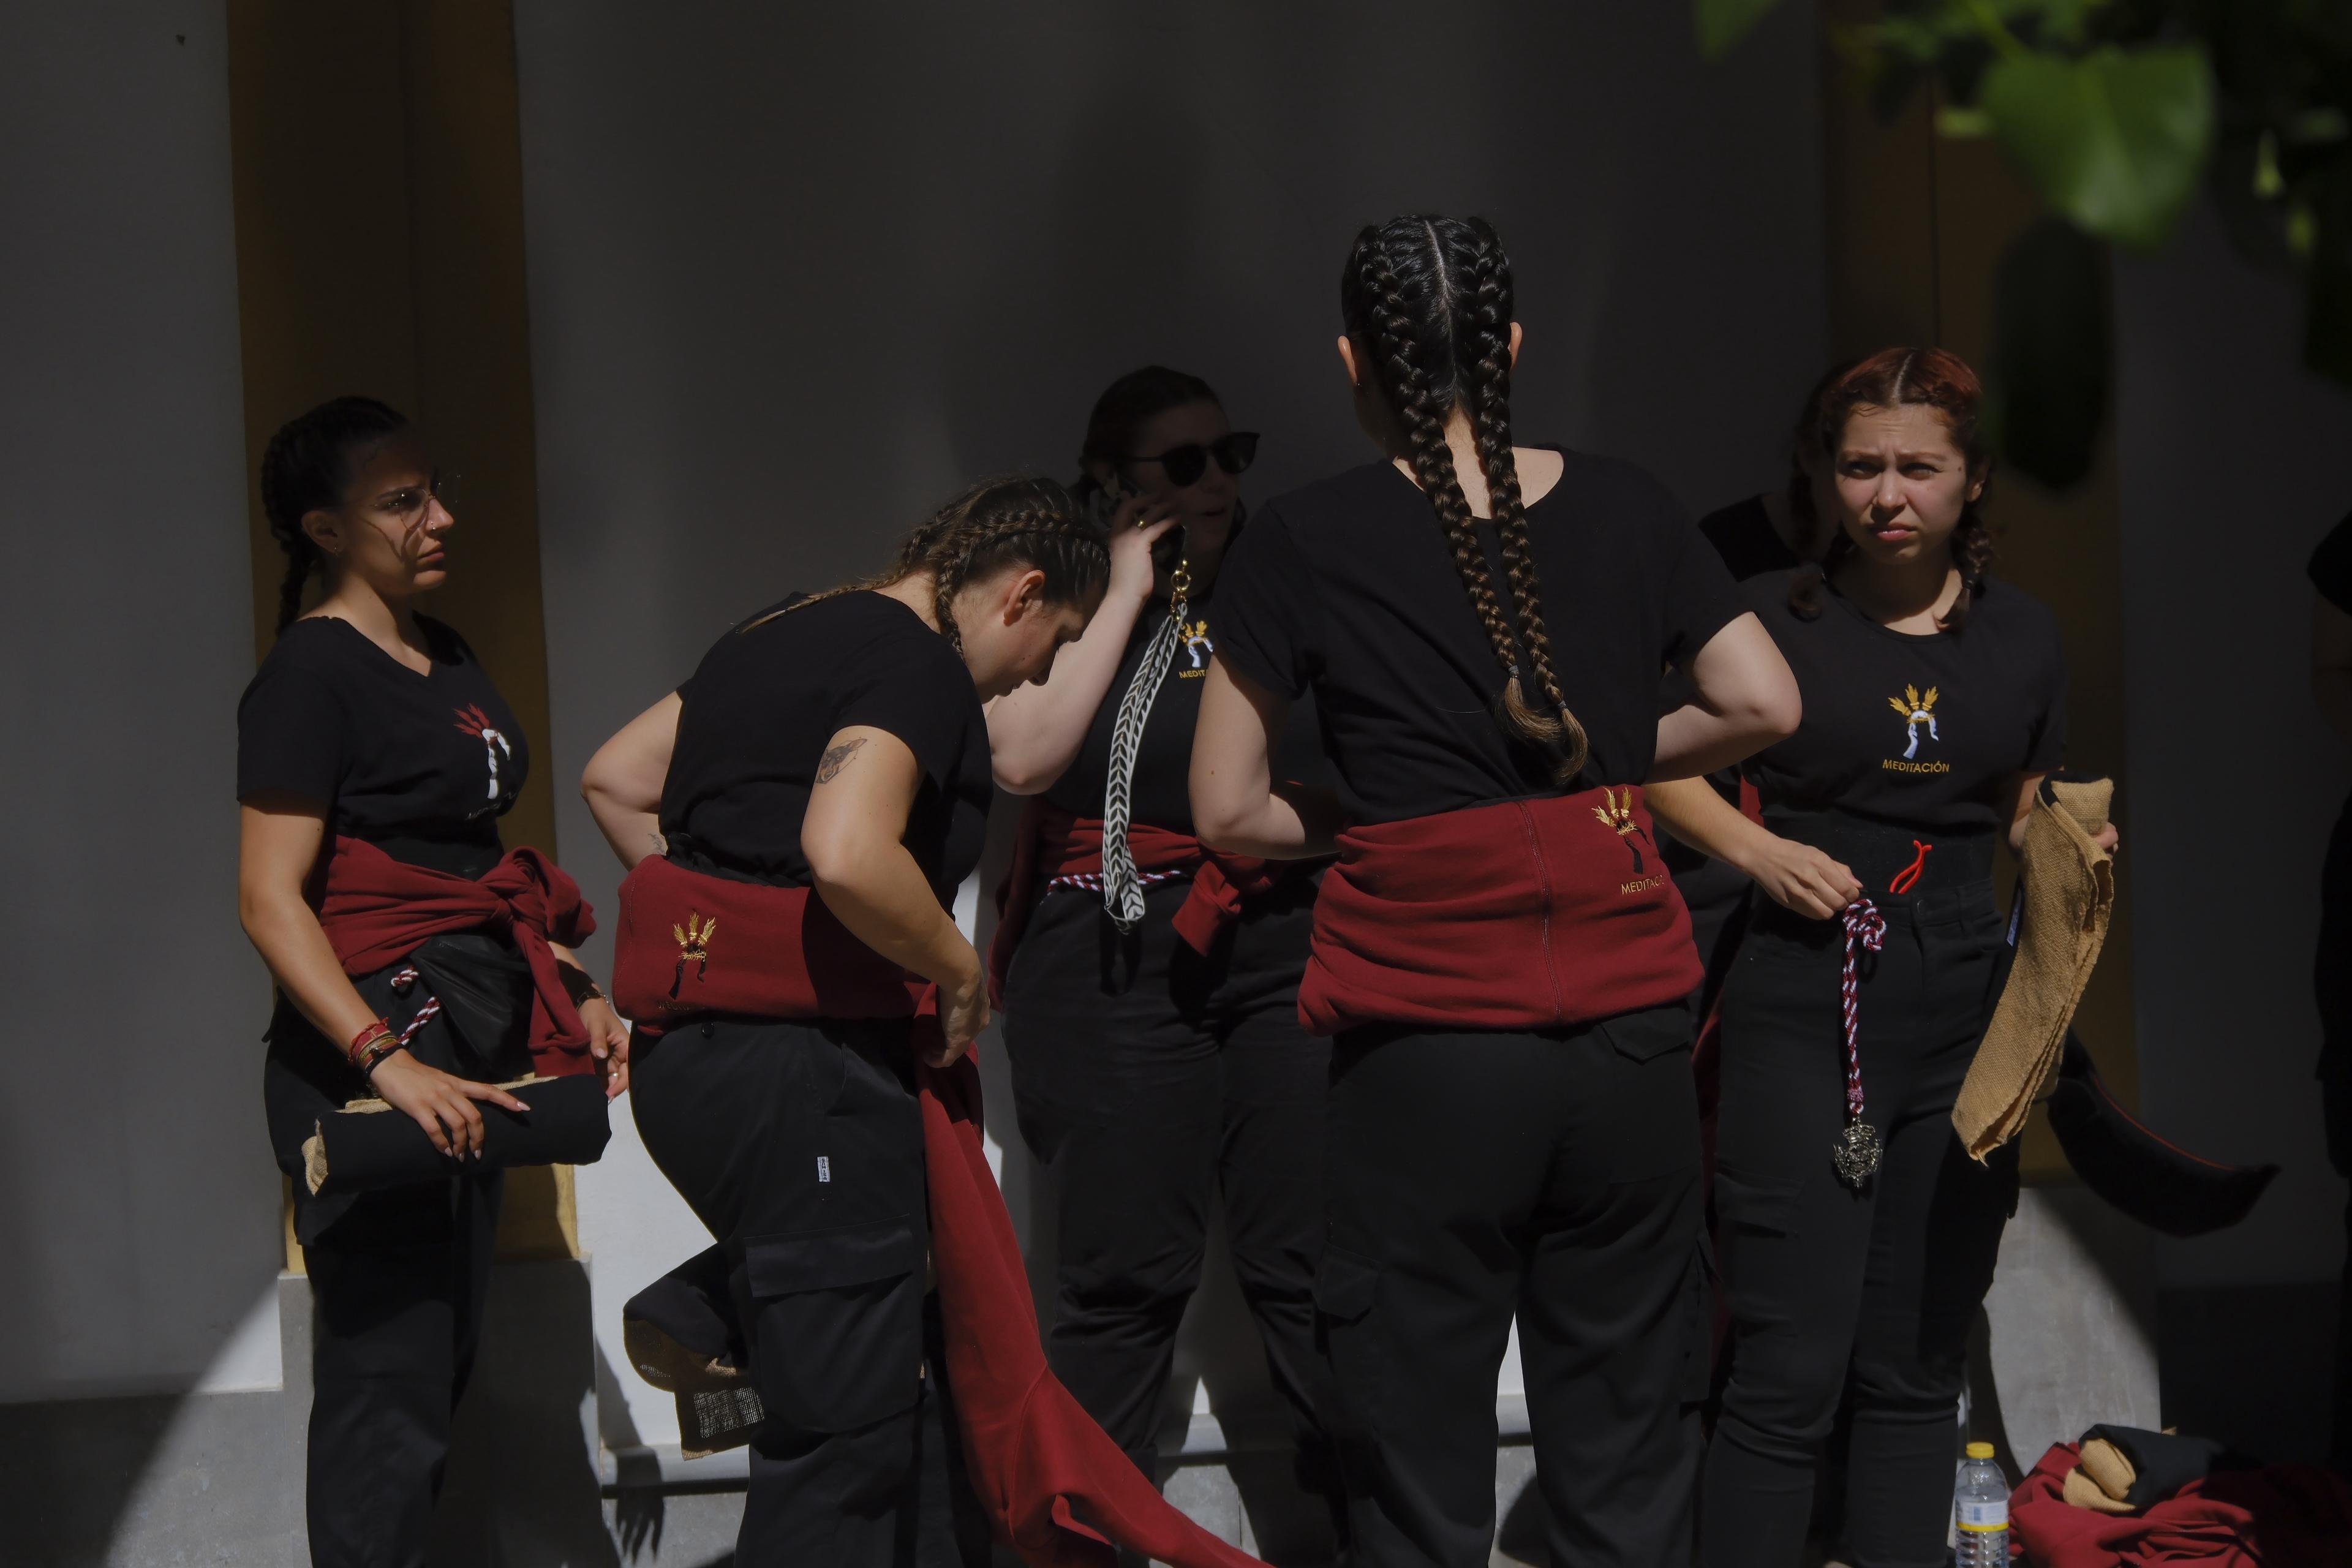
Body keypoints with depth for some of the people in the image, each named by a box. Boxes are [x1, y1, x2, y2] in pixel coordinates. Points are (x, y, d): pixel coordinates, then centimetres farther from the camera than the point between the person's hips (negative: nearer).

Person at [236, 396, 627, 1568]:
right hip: (367, 1052, -9)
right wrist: (386, 1059, -27)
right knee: (392, 1388, -9)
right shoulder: (313, 671, -10)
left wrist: (574, 993, 16)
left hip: (473, 1042, 9)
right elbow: (270, 899, -17)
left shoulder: (447, 659, 16)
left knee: (444, 1367, 11)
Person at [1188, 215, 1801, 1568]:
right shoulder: (1622, 508, 5)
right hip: (1630, 1033, 3)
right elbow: (1768, 705, 7)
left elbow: (1229, 811, -1)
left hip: (1426, 1038, -3)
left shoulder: (1302, 545, -3)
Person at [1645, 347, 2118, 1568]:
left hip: (1960, 1022, 4)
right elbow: (1654, 761, 7)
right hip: (1804, 1019, -4)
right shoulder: (1772, 619, -3)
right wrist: (1757, 849, -9)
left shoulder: (2021, 640, 9)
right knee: (1792, 1368, -7)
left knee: (1919, 1366, 10)